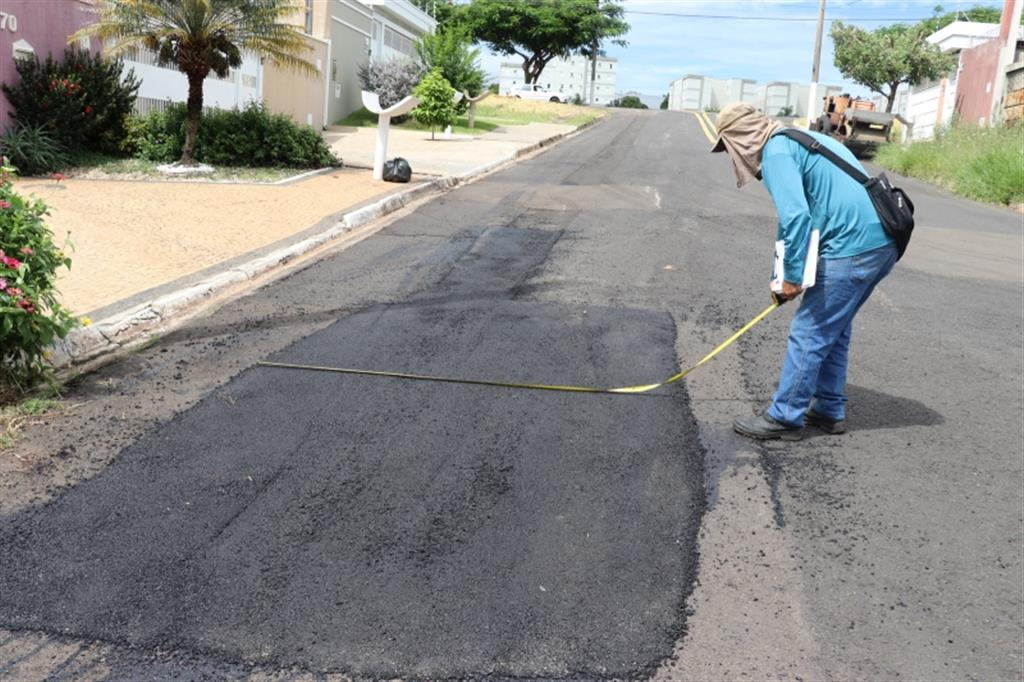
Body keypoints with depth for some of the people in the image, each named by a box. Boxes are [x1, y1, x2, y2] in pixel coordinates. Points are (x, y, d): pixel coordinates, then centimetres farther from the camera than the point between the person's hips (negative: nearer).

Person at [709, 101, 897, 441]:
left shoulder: (776, 151, -9)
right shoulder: (799, 140, 22)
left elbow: (796, 216, -22)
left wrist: (792, 276, -14)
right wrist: (792, 271, 27)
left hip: (851, 247, -10)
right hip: (882, 243, 10)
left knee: (808, 334, 0)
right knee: (834, 330, 20)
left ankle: (785, 417, 9)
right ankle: (829, 411, 29)